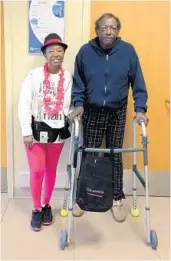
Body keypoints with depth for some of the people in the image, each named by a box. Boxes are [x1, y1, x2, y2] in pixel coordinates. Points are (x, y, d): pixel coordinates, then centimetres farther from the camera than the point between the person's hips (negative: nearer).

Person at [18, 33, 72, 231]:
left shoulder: (68, 77, 2)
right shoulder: (34, 75, -7)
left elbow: (72, 103, 5)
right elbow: (24, 104, -8)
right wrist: (26, 131, -12)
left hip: (58, 130, 2)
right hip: (36, 129, -2)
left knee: (51, 170, 13)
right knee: (37, 171, -2)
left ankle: (46, 205, 32)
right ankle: (36, 209, 19)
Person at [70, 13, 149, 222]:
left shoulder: (128, 51, -9)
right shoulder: (85, 51, -8)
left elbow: (138, 83, -5)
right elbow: (77, 83, 1)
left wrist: (140, 108, -14)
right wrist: (78, 104, -12)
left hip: (117, 113, 0)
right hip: (92, 113, 0)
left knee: (115, 156, 9)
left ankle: (117, 200, 24)